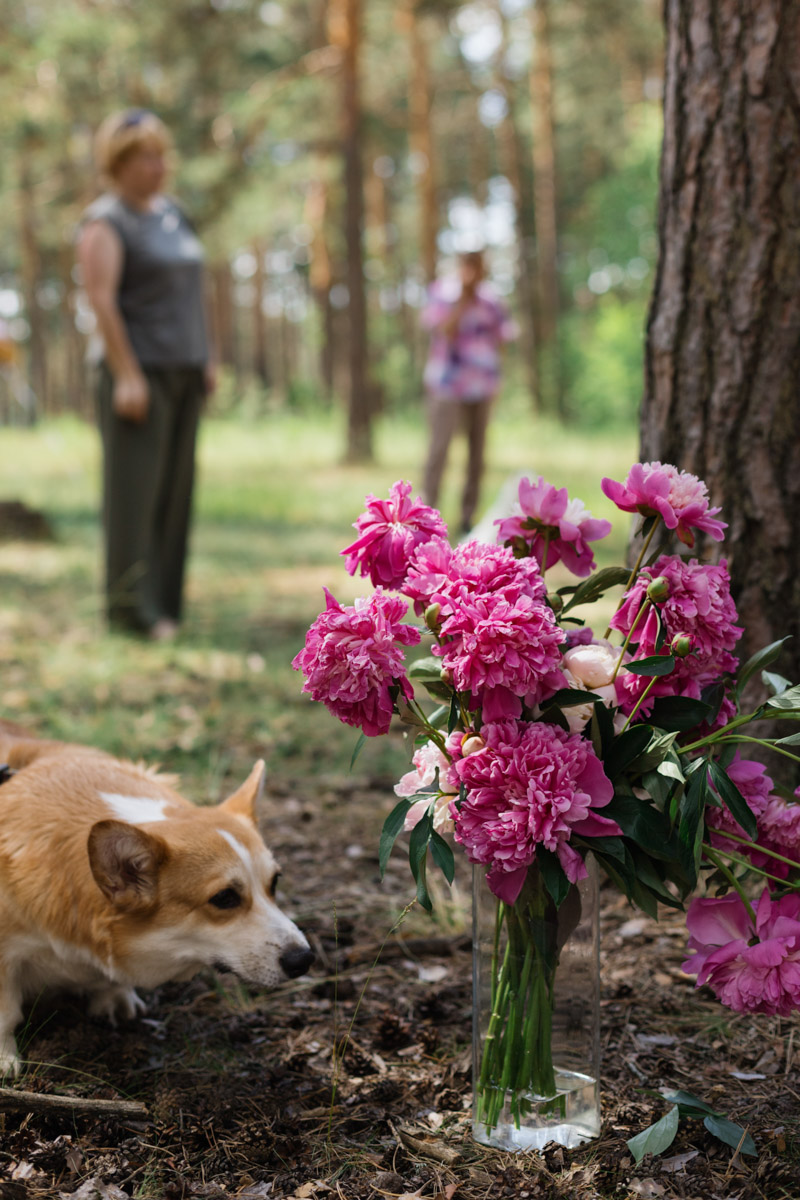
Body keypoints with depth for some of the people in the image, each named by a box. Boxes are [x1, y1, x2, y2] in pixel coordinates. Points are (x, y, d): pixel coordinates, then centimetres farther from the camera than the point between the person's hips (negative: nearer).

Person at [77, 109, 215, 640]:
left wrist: (206, 358, 13)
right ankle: (131, 606, -6)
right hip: (139, 372, -7)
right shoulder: (106, 222, -8)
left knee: (174, 487, 6)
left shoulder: (172, 212, 15)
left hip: (183, 371, 7)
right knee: (134, 486, -8)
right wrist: (126, 375, -22)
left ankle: (163, 600, 12)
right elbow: (100, 298, -16)